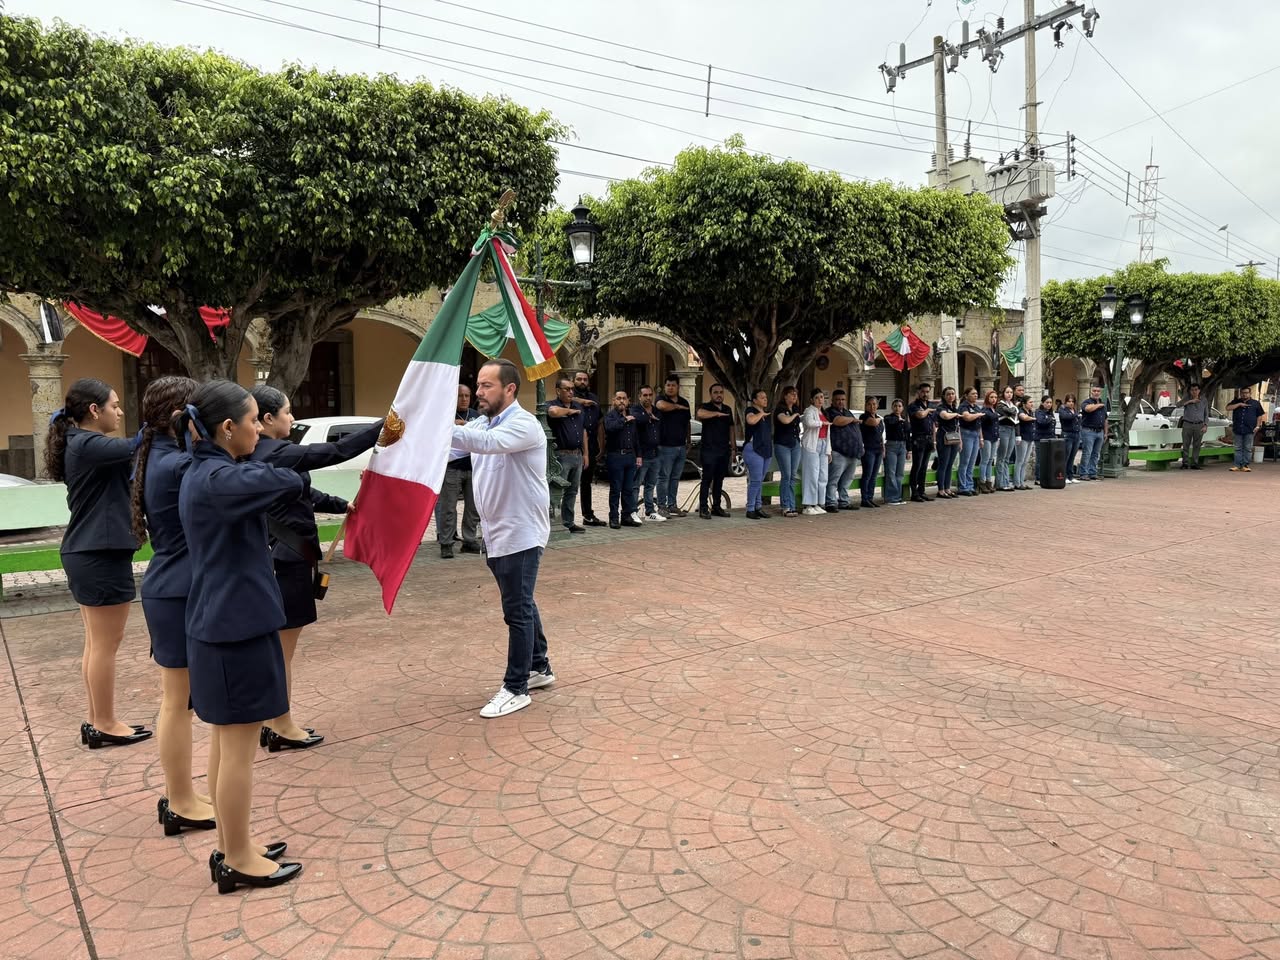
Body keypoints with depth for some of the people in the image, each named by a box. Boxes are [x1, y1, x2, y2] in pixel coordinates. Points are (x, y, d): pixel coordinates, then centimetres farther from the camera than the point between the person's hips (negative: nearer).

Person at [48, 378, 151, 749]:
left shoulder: (78, 444, 14)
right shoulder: (88, 444, -17)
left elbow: (121, 479, 13)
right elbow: (136, 448, -29)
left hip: (86, 554, 10)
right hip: (100, 556, -10)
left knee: (96, 643, 15)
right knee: (105, 645, 0)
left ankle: (97, 720, 24)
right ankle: (105, 725, 11)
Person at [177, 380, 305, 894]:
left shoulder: (205, 472, 11)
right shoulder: (218, 479, -22)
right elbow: (289, 482, -27)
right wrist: (294, 479, -7)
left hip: (222, 625, 10)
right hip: (237, 627, -10)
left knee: (226, 743, 18)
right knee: (238, 748, 3)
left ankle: (231, 846, 32)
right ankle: (238, 861, 17)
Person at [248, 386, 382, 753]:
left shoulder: (258, 456, 10)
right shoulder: (278, 454, -20)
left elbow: (301, 493, 16)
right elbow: (338, 451, -22)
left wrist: (342, 506, 18)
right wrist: (384, 425, -16)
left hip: (276, 558, 10)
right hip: (288, 561, -10)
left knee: (276, 649, 18)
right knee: (283, 650, 3)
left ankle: (275, 722, 29)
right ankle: (282, 728, 15)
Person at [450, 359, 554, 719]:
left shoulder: (524, 424, -17)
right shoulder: (480, 425, 9)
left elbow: (489, 443, -36)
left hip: (521, 534, -8)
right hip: (496, 534, 9)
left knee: (517, 611, -1)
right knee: (522, 605, 19)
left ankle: (516, 688, 9)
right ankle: (539, 668, 34)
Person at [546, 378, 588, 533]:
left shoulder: (579, 407, 14)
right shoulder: (553, 405, -7)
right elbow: (553, 412, -34)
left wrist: (586, 453, 15)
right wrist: (569, 411, -15)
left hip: (578, 455, 7)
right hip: (562, 455, -7)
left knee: (572, 491, 14)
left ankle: (568, 522, 22)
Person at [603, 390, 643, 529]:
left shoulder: (632, 416, 18)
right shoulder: (610, 415, -3)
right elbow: (610, 427, -27)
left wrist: (638, 455, 16)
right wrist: (624, 420, -17)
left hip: (630, 456, 6)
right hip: (615, 456, -6)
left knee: (629, 489, 9)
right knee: (615, 489, -2)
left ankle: (627, 516, 16)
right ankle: (614, 518, 3)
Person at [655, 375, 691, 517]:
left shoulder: (684, 403, 14)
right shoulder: (662, 399, -3)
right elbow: (662, 406, -30)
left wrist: (688, 442, 21)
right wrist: (678, 406, -13)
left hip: (681, 447, 6)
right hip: (666, 446, -5)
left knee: (675, 478, 12)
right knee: (664, 477, -2)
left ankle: (672, 505, 20)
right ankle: (662, 506, 4)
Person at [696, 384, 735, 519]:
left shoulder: (728, 409, 16)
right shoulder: (705, 406, -4)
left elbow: (731, 428, 20)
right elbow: (700, 413, -28)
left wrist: (733, 447, 17)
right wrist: (717, 413, -34)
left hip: (724, 450, 6)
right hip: (709, 450, -6)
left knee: (719, 479, 10)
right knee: (707, 479, -7)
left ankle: (716, 507, 17)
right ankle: (703, 508, -5)